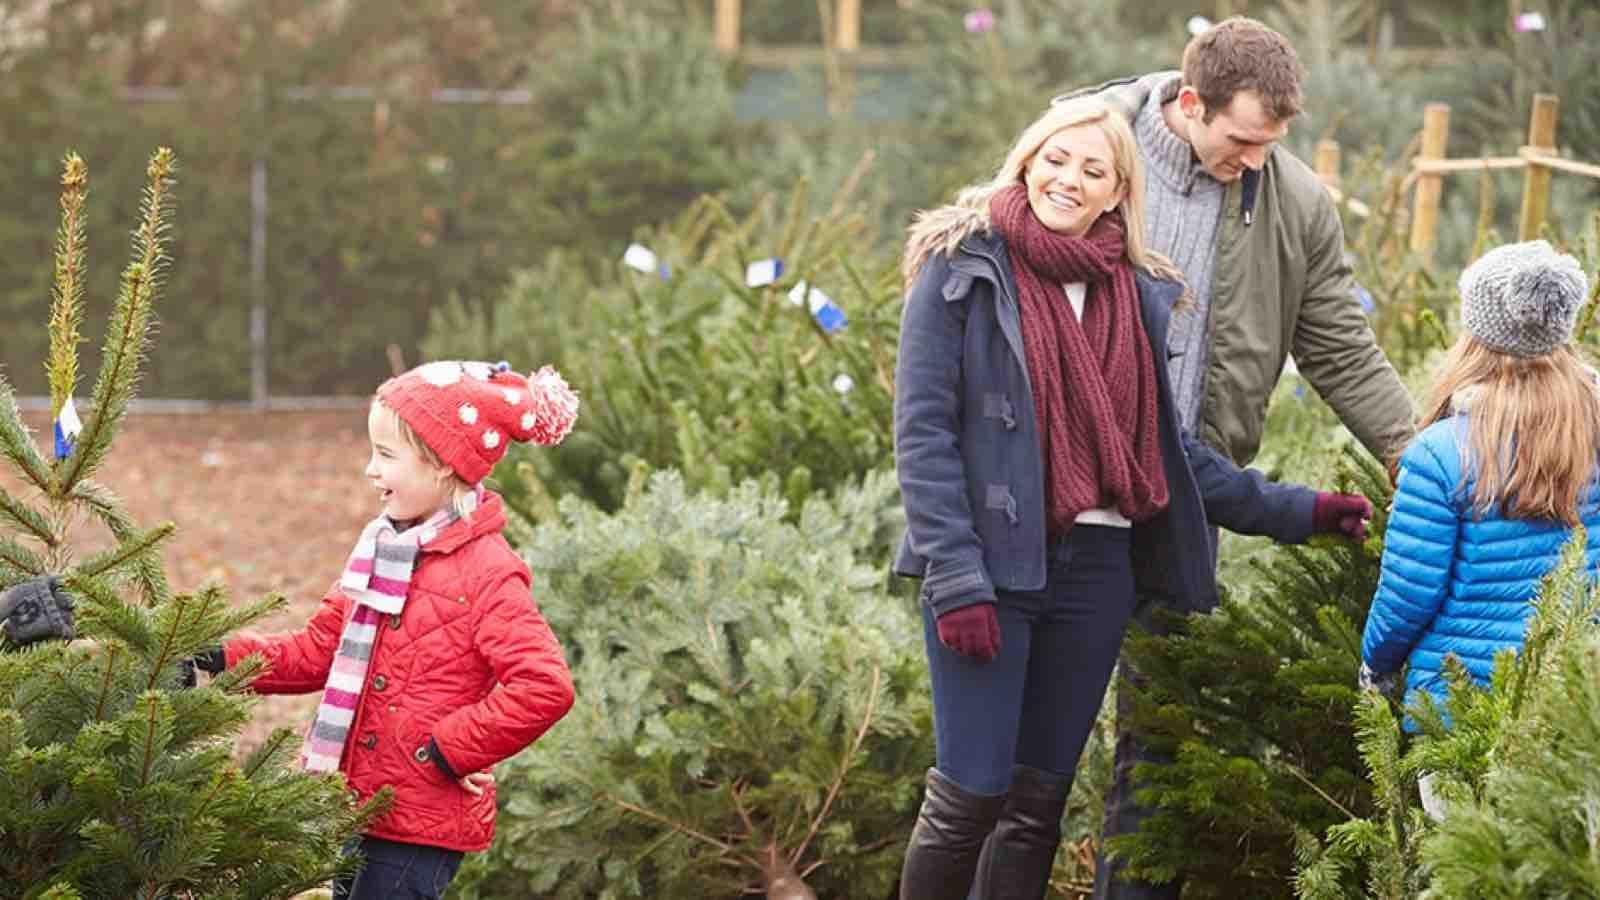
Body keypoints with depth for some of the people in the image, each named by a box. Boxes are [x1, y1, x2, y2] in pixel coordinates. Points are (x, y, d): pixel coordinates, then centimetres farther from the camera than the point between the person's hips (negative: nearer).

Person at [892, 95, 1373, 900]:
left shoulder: (1136, 294, 11)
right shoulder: (963, 267, -4)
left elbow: (1166, 446, 18)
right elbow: (922, 432, -9)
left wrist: (1293, 511, 13)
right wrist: (955, 578, -17)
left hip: (1097, 567, 5)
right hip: (990, 562, -5)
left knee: (1039, 802, 8)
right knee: (969, 795, -9)